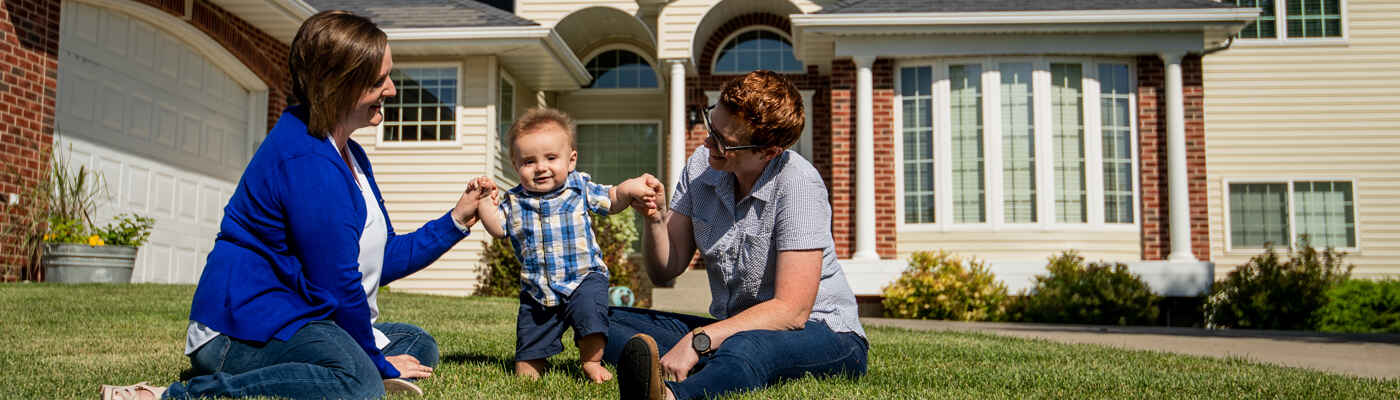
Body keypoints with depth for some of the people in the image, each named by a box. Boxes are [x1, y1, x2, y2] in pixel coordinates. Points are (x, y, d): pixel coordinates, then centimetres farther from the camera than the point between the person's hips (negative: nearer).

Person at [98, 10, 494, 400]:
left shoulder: (350, 155, 15)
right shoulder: (308, 161, -19)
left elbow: (383, 260, 17)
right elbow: (337, 283, -19)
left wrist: (456, 220, 8)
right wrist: (376, 362, -8)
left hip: (295, 321, 11)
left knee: (418, 344, 12)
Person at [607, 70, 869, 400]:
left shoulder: (798, 185, -20)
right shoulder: (701, 165, -1)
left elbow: (792, 310, -25)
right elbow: (665, 271, 4)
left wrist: (698, 340, -33)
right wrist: (654, 217, -17)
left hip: (821, 334, -6)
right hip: (733, 328, 7)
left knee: (744, 350, -41)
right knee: (603, 321, -12)